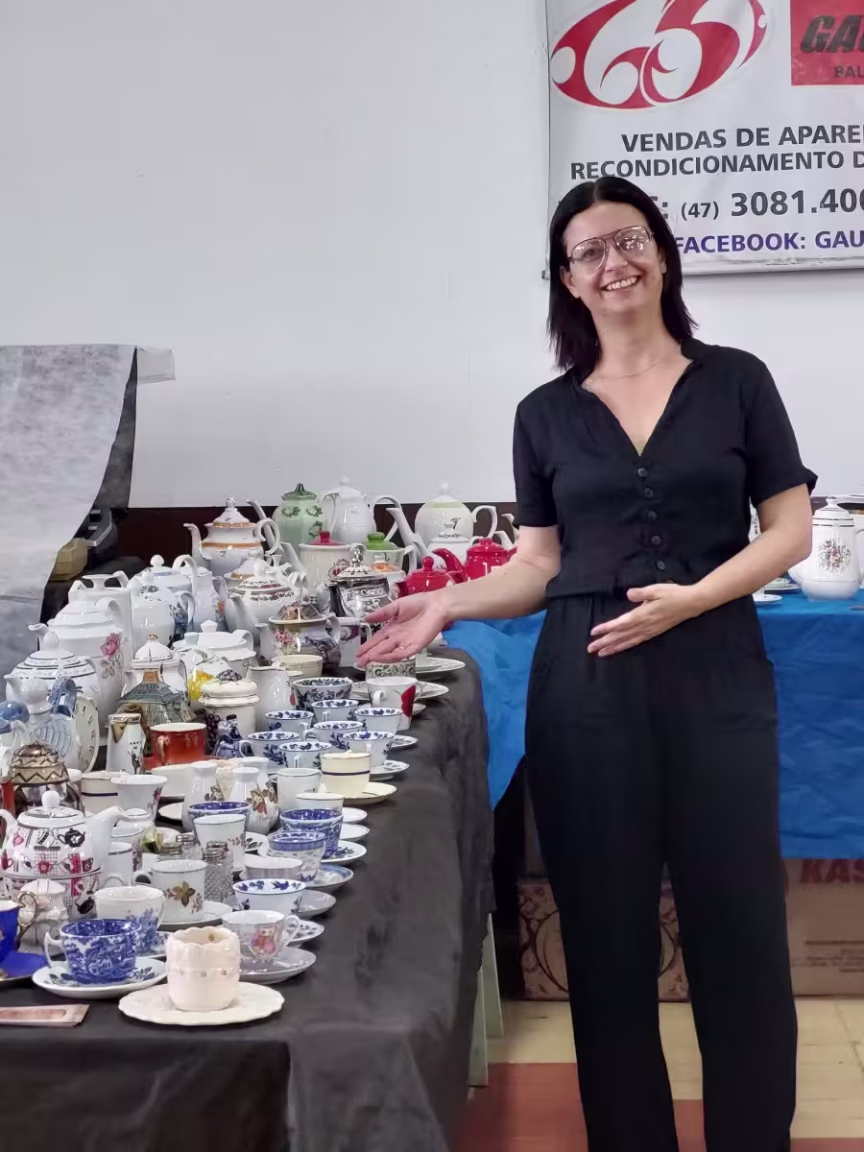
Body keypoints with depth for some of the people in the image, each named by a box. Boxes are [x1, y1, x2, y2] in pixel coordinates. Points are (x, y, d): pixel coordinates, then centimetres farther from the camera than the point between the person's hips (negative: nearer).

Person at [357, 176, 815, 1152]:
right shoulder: (546, 414, 8)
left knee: (737, 925, 1)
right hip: (584, 686, 2)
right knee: (606, 931, 6)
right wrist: (449, 605, -7)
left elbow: (789, 532, 2)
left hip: (714, 675, -1)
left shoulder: (734, 382, 4)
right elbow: (540, 567, 9)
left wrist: (692, 597, -13)